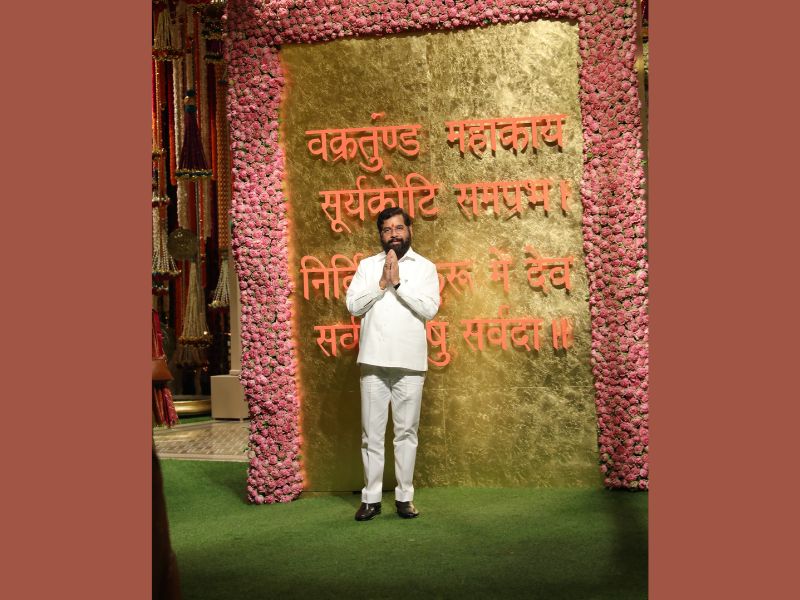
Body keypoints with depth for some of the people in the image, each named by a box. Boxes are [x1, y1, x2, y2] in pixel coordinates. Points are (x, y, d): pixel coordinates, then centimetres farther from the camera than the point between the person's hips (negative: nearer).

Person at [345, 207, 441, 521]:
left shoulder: (425, 267, 6)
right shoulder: (367, 266, 10)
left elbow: (429, 308, -7)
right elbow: (353, 305, 0)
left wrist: (398, 283, -11)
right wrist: (381, 283, -9)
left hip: (410, 363, -1)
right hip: (374, 361, 1)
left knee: (406, 432, 5)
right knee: (372, 433, 4)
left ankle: (404, 497, 13)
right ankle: (371, 498, 10)